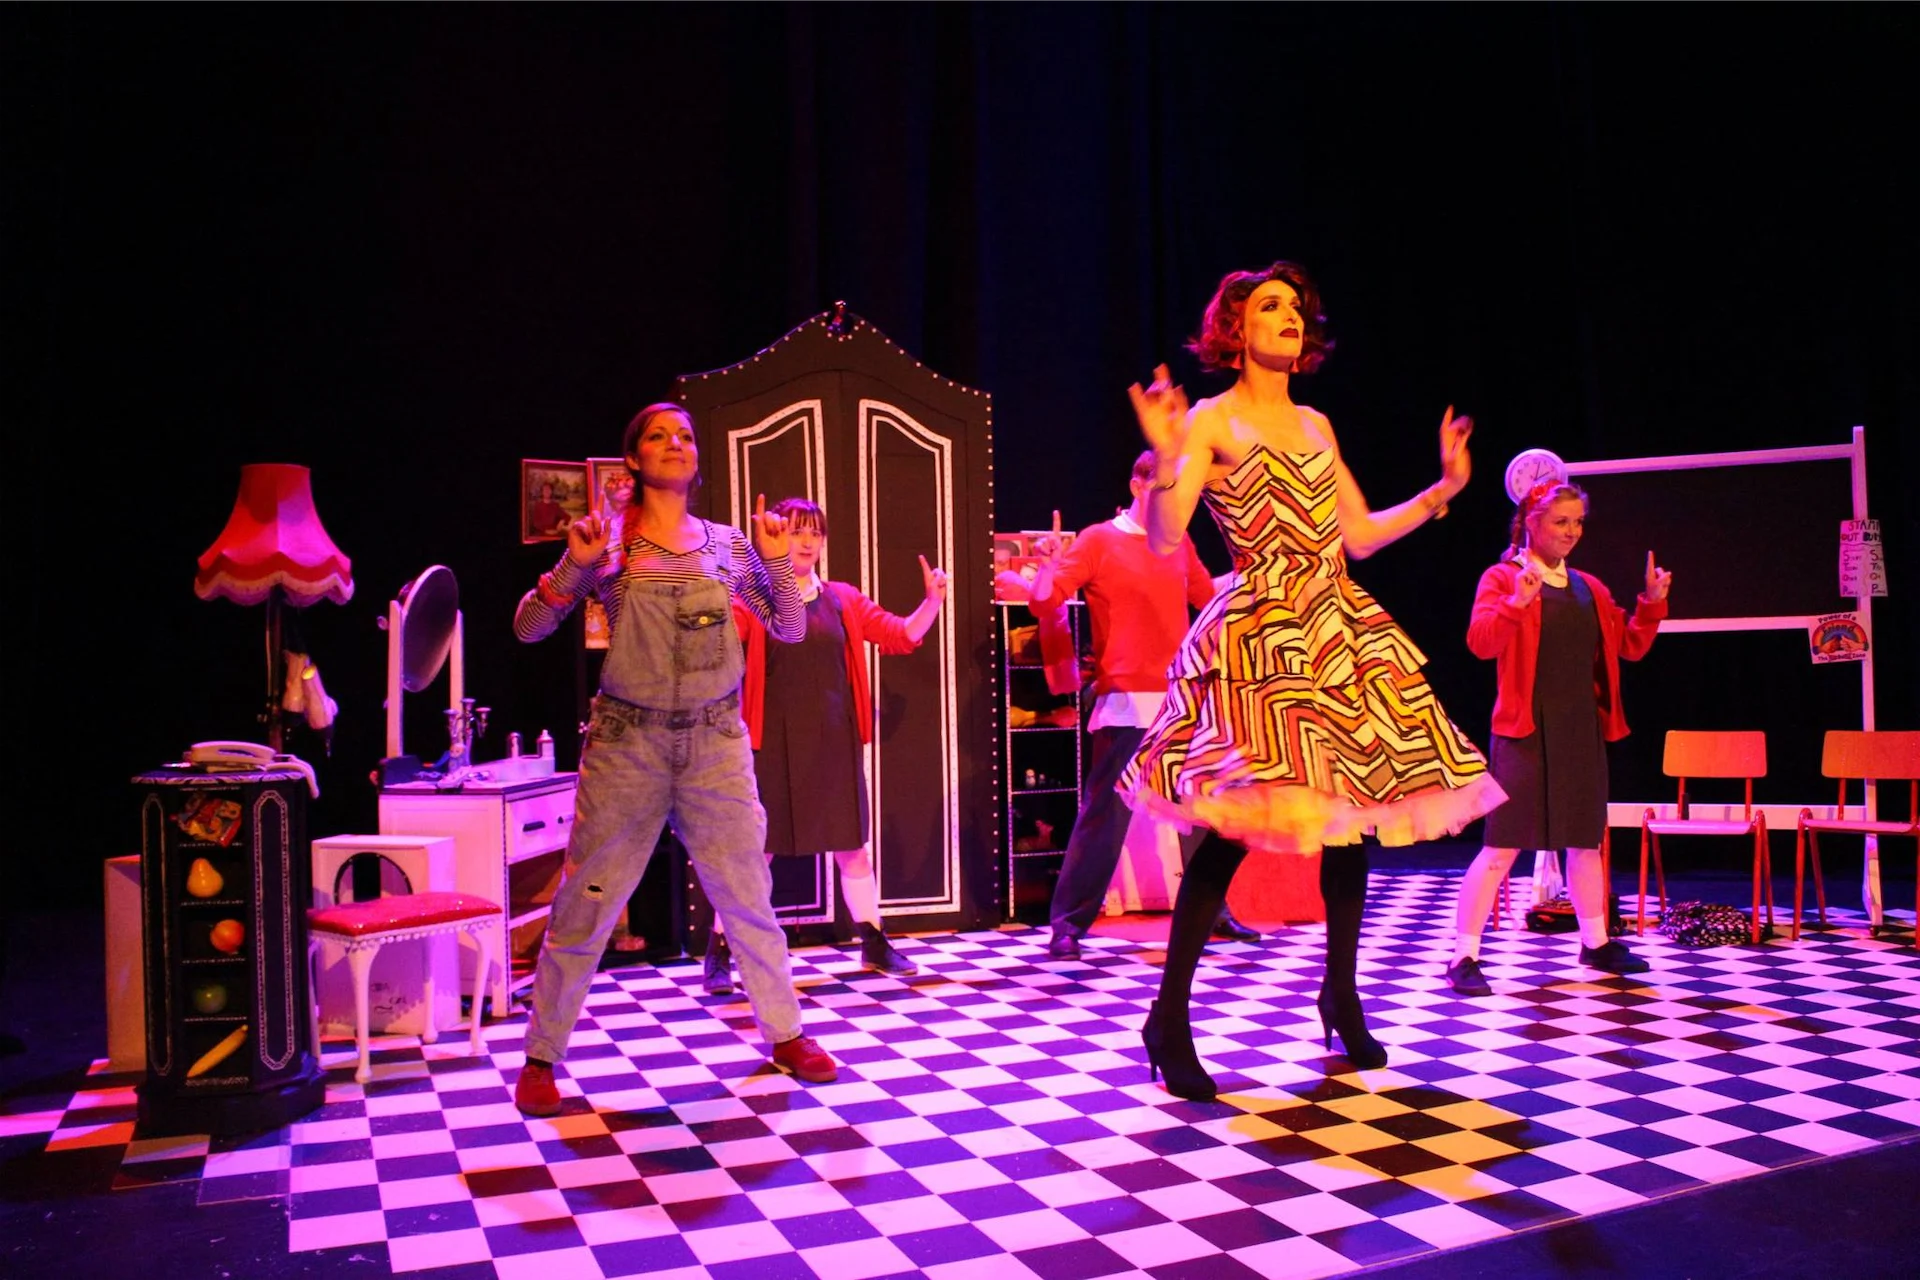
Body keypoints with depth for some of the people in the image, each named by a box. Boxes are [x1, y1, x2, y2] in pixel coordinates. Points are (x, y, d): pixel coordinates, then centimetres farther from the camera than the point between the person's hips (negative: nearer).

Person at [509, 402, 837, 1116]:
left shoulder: (728, 546, 6)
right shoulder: (610, 547, 0)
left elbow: (791, 630, 9)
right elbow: (527, 629, 0)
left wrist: (776, 560, -5)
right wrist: (574, 566, -14)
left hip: (717, 744, 2)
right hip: (627, 744, -2)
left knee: (749, 898, 9)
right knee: (584, 904, 2)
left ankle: (785, 1034, 26)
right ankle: (541, 1058, 18)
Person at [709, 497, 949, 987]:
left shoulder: (842, 600, 9)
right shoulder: (752, 599, -2)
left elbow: (901, 635, 8)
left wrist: (932, 599, -6)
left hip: (835, 742, 4)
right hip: (774, 744, -3)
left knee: (852, 845, 10)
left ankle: (874, 944, 24)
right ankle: (719, 954, 14)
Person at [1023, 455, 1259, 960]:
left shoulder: (1179, 543, 13)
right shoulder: (1098, 540, -2)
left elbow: (1210, 598, 24)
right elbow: (1044, 602, -7)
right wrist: (1052, 564, -25)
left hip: (1182, 700, 6)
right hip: (1125, 703, -6)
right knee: (1105, 812, -6)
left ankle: (1213, 911, 26)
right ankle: (1068, 924, 2)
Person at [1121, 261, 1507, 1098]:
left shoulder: (1316, 425, 17)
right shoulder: (1212, 420, -2)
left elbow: (1359, 533, 19)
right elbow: (1163, 539, -14)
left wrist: (1441, 489, 18)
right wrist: (1168, 462, -28)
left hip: (1339, 633, 7)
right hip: (1258, 637, -7)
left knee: (1355, 807, 7)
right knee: (1236, 823, -14)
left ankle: (1341, 997, 24)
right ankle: (1169, 1018, -3)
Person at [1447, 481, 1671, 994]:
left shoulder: (1588, 588, 14)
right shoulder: (1503, 577, -5)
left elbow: (1630, 646, 15)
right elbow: (1480, 642, -20)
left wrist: (1652, 603, 0)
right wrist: (1518, 602, -35)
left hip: (1582, 732, 6)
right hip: (1526, 732, -6)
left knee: (1586, 841, 17)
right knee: (1502, 847, -9)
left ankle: (1595, 942, 34)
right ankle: (1464, 956, -3)